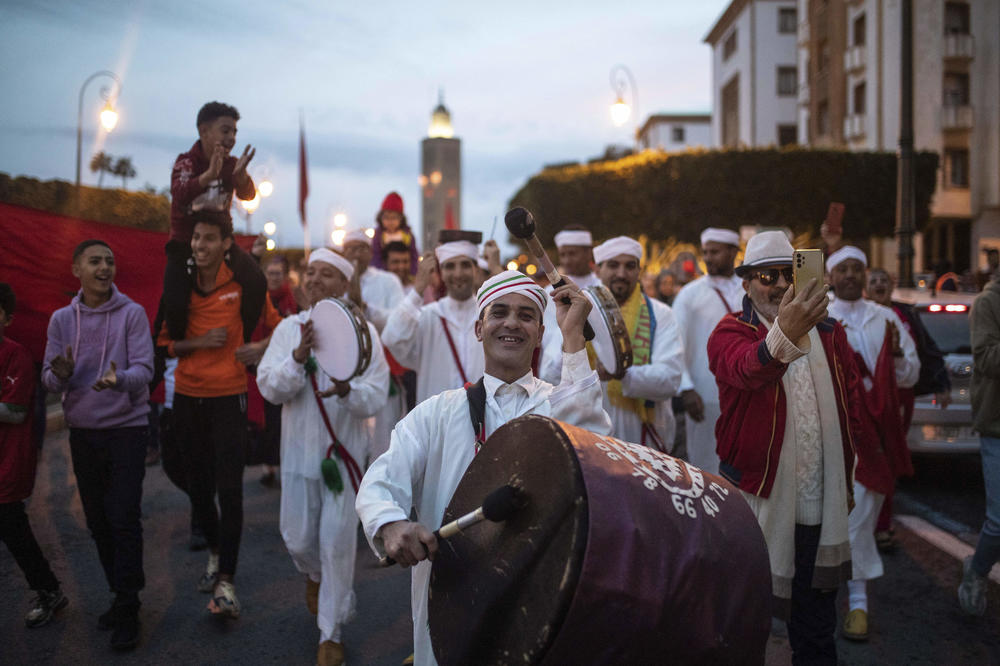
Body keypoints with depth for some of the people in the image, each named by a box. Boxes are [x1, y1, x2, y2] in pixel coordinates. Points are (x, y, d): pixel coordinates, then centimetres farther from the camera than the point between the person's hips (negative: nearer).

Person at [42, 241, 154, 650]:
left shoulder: (132, 313, -6)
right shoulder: (61, 319, 4)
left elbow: (144, 369, -12)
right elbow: (50, 379, 3)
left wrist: (118, 379, -34)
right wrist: (60, 374, -21)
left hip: (127, 428, -4)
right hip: (82, 432, 4)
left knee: (123, 519, -7)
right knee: (97, 520, 10)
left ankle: (127, 611, 3)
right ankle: (122, 596, 26)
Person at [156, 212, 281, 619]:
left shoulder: (242, 285, -4)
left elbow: (276, 325, 9)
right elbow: (163, 343, 6)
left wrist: (262, 349, -10)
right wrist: (200, 342, -11)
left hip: (229, 396, -3)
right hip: (187, 397, 3)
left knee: (229, 490, -9)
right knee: (198, 485, 13)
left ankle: (225, 582, -5)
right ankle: (214, 551, 36)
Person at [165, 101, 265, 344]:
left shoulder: (231, 164, 1)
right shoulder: (186, 161, -12)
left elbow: (247, 195, -16)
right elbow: (179, 194, -33)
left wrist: (241, 174, -39)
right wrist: (210, 174, -52)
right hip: (185, 241, -3)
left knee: (257, 283, -18)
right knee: (174, 304, -19)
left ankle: (241, 342, -2)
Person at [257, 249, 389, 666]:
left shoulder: (362, 331, -7)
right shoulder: (289, 328, 0)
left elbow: (377, 397, -13)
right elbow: (269, 387, -9)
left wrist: (348, 390, -33)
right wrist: (299, 357, -25)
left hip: (344, 451, -2)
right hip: (299, 450, 3)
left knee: (337, 544, 2)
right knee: (297, 539, 13)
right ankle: (313, 574, 50)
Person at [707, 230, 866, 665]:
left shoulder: (830, 333, 9)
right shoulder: (730, 333, -8)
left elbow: (851, 405, 17)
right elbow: (747, 368, -32)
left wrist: (846, 474, 9)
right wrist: (784, 335, -53)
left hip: (821, 504, 4)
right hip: (758, 498, -4)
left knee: (817, 627, 17)